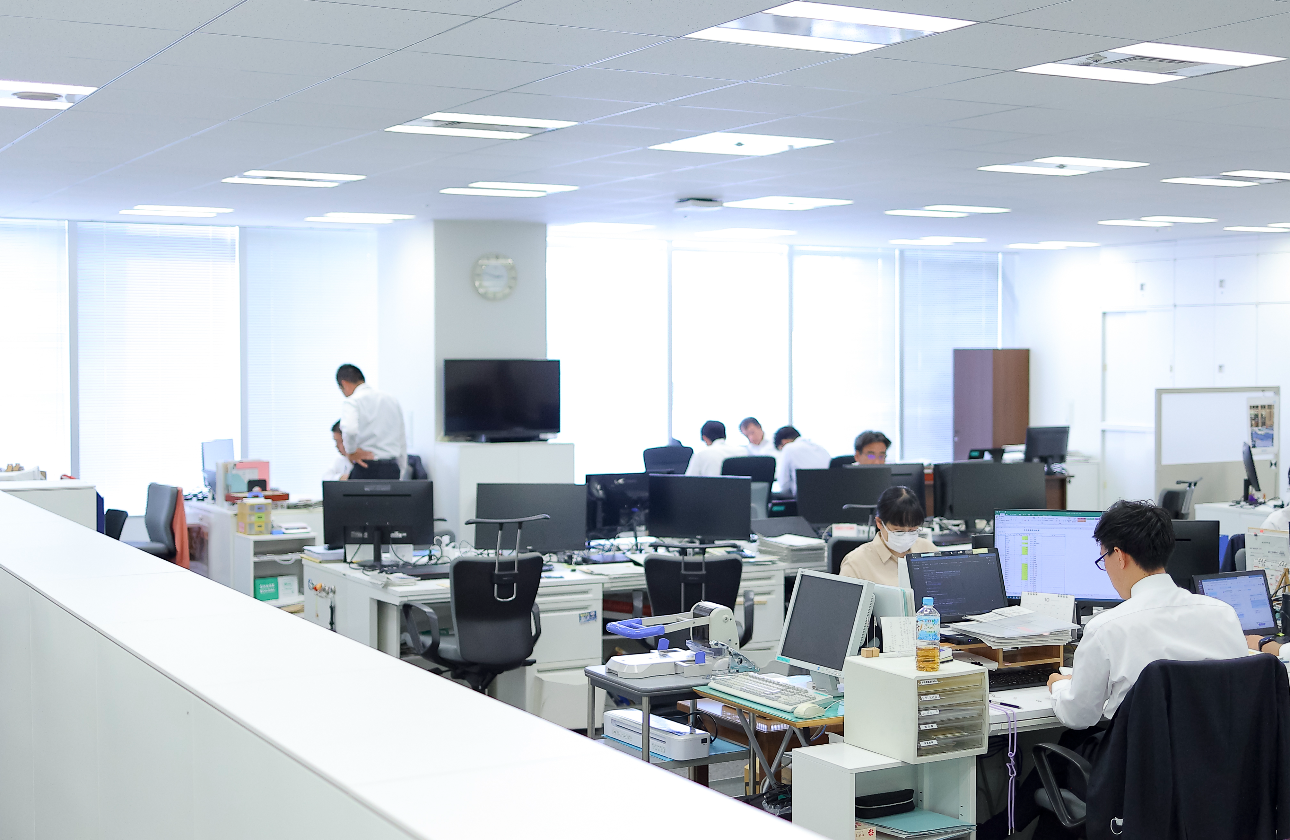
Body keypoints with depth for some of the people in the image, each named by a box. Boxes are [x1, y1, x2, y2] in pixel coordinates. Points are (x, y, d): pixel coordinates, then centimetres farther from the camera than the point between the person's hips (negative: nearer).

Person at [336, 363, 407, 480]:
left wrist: (351, 452, -9)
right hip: (392, 470, 6)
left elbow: (349, 429, -27)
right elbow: (402, 442, 19)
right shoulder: (393, 400, 15)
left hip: (365, 470, -6)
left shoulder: (352, 402, -5)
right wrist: (400, 474, 23)